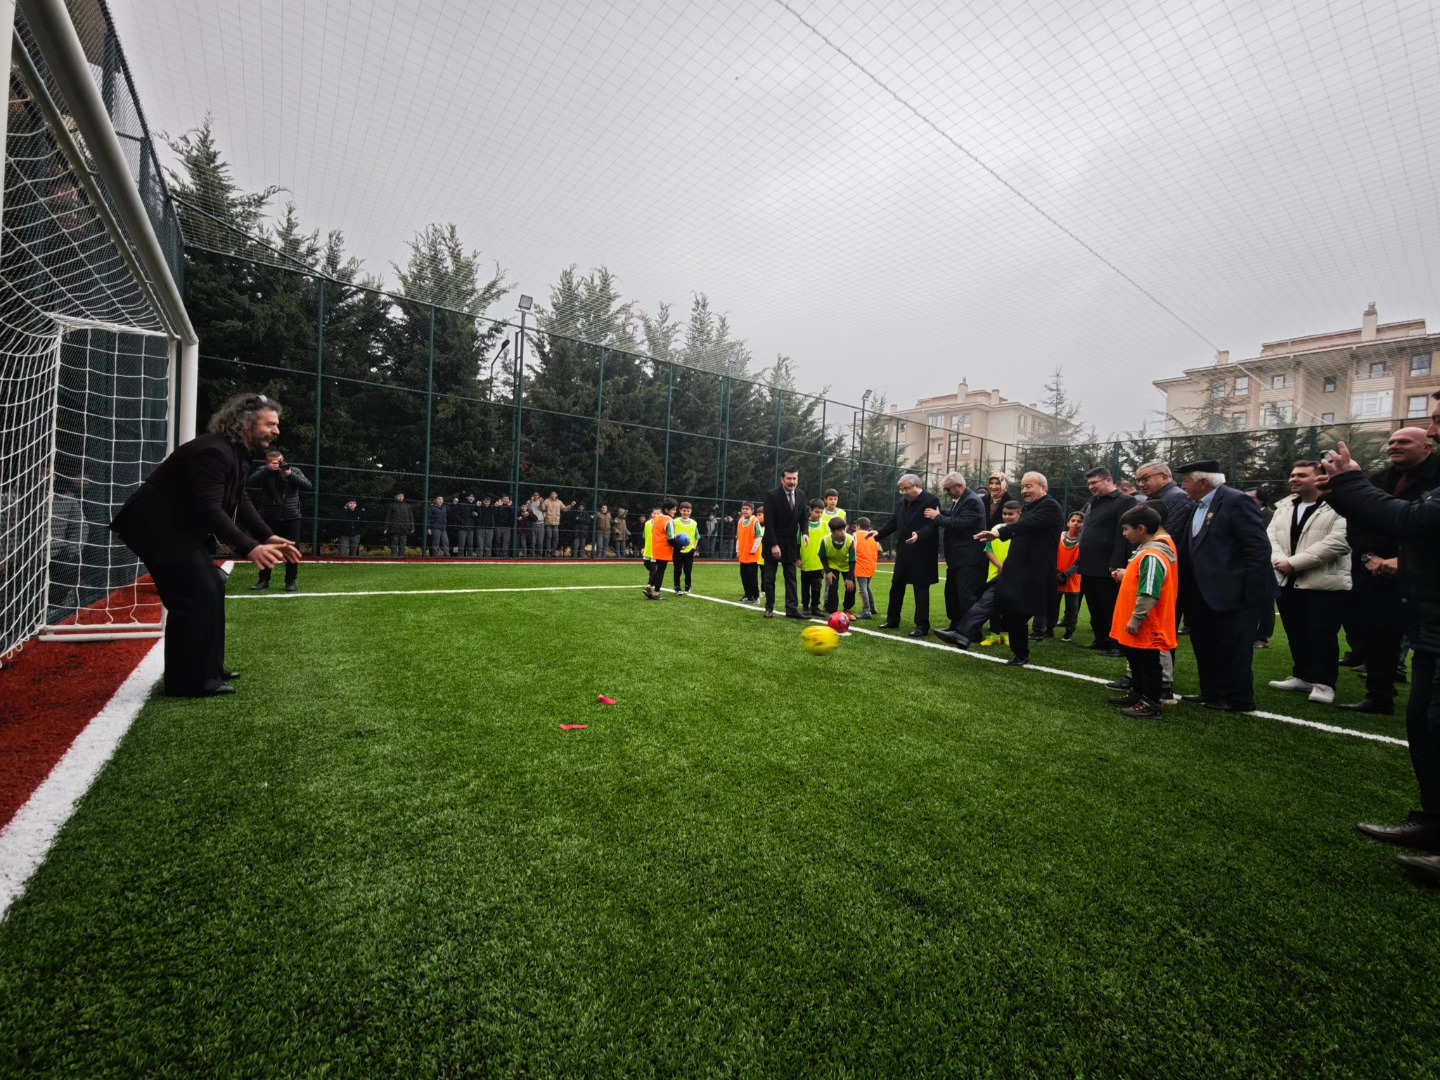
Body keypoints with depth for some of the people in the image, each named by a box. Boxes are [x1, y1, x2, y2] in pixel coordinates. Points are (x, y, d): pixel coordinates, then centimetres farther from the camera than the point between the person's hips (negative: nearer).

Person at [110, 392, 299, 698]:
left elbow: (240, 502, 9)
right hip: (155, 526, -11)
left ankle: (206, 669, 23)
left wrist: (268, 537, -1)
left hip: (178, 525, 11)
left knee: (210, 588, 13)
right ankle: (190, 681, 0)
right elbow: (209, 510, -33)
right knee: (195, 594, -10)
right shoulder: (213, 452, -25)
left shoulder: (237, 452, 7)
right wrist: (249, 548, -39)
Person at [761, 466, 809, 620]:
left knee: (791, 577, 4)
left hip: (791, 543, 4)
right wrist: (773, 545, -20)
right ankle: (769, 608, 14)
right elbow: (768, 522, -17)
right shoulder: (771, 494, -14)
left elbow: (804, 517, 12)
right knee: (769, 577, 4)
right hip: (773, 543, -4)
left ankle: (792, 609, 7)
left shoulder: (801, 495, 1)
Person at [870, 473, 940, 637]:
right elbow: (893, 522, 14)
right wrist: (879, 532, -2)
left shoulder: (931, 501, -11)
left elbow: (933, 525, -19)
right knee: (896, 586, 14)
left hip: (921, 554, -7)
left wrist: (919, 535, -35)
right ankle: (892, 620, 28)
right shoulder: (901, 501, 11)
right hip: (903, 552, 8)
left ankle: (922, 626, 6)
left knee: (921, 589, -2)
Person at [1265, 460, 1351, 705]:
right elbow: (1271, 536, 6)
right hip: (1288, 581, 6)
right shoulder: (1284, 506, 13)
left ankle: (1324, 683, 10)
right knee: (1296, 633, 14)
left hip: (1324, 583, -6)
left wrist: (1294, 562, -20)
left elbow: (1338, 542, -19)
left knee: (1323, 635, -1)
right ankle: (1303, 676, 26)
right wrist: (1279, 560, -14)